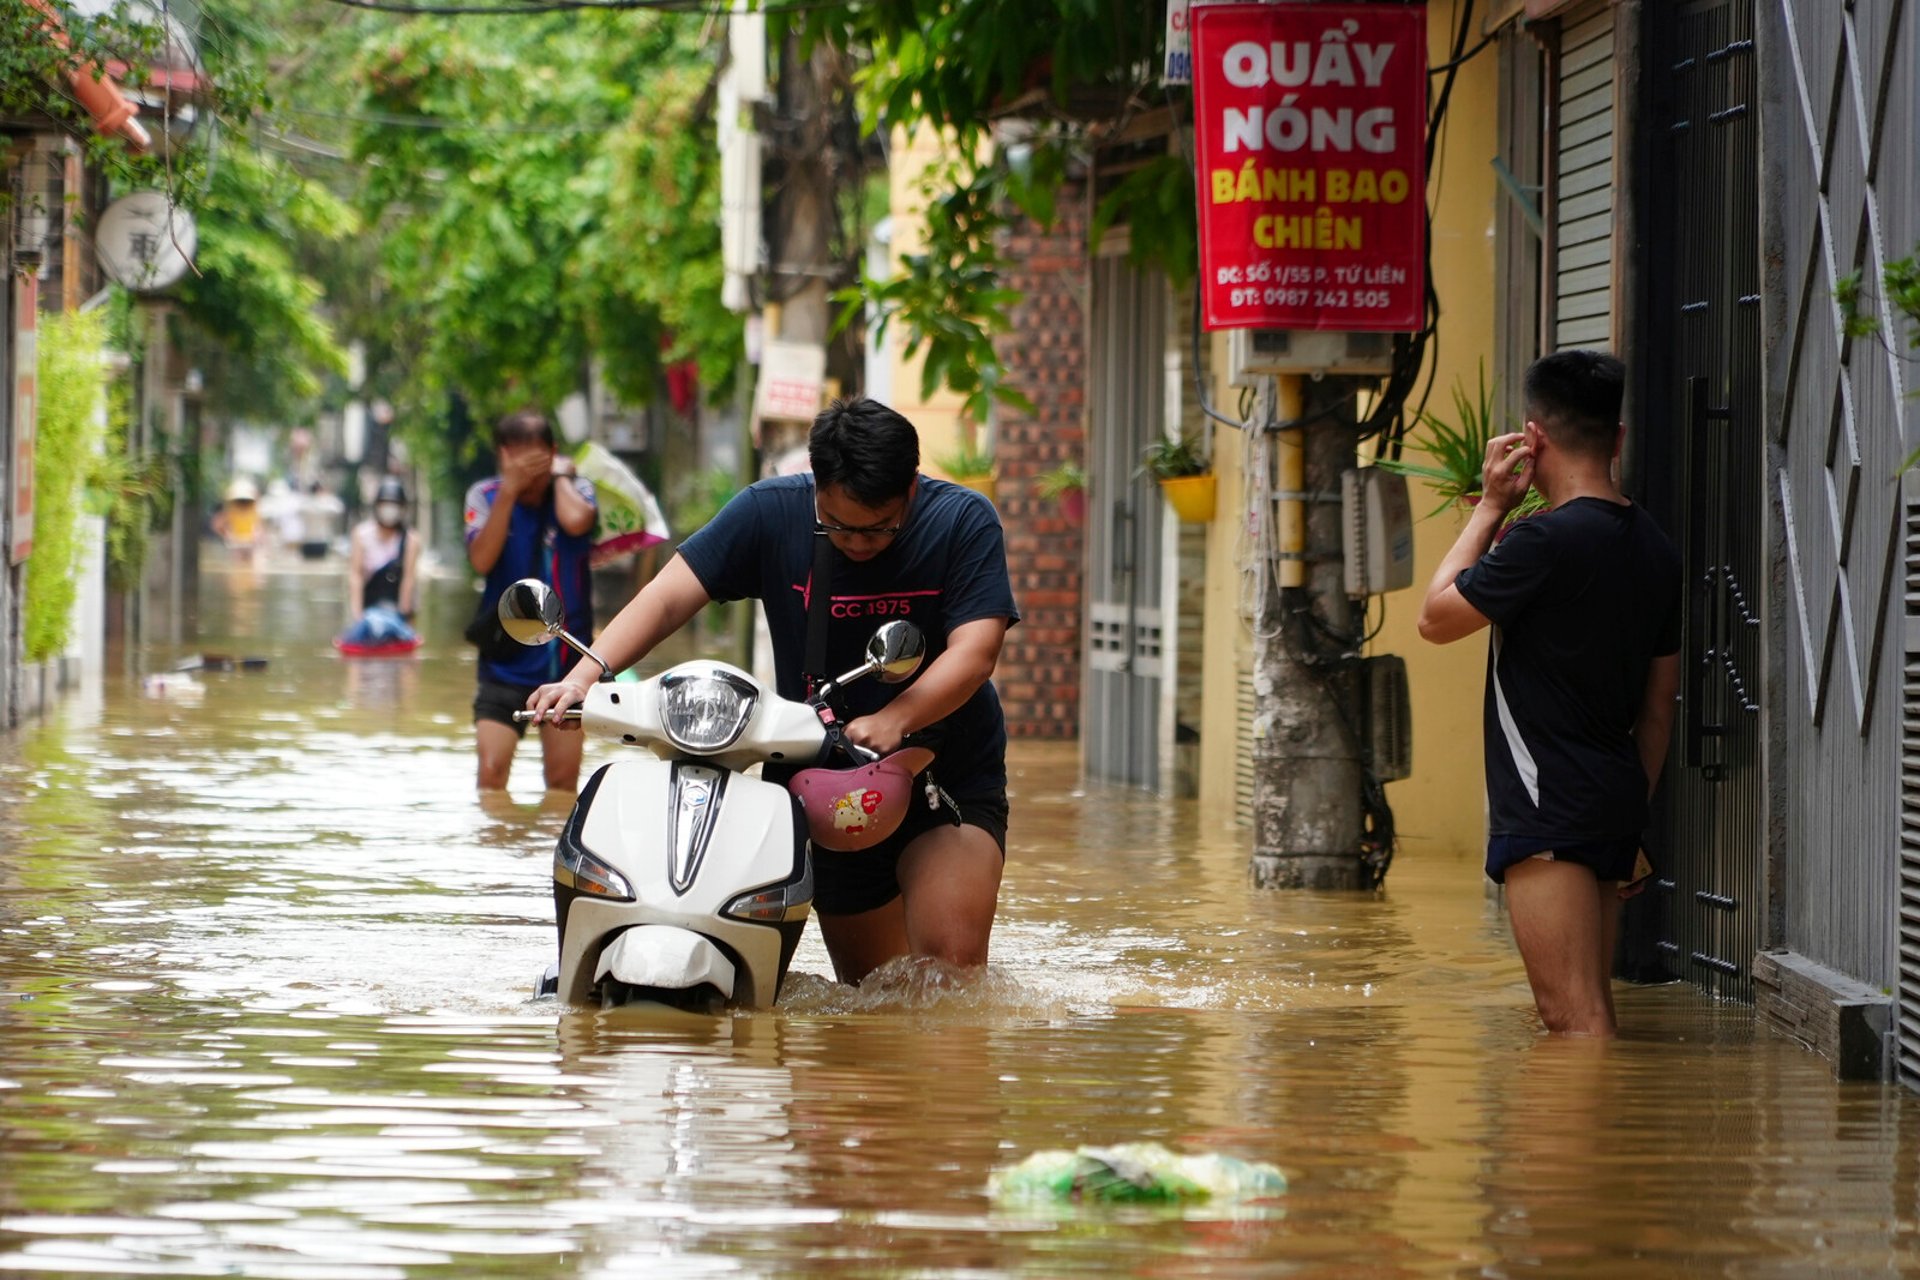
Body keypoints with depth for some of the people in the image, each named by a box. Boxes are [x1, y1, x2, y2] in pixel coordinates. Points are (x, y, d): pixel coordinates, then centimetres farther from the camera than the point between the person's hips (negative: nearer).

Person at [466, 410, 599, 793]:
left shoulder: (576, 490, -1)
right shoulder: (485, 496, -2)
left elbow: (576, 522, -25)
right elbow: (481, 560, -18)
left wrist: (559, 475, -8)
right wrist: (509, 491, -20)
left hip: (566, 656, 1)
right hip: (506, 658, -1)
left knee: (563, 782, 6)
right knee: (491, 772, -12)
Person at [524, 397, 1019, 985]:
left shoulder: (964, 523, -13)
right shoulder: (770, 512, -9)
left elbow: (974, 651, -23)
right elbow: (669, 597, -13)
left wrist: (893, 721, -40)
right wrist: (584, 675, -29)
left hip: (948, 780, -2)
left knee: (951, 964, -22)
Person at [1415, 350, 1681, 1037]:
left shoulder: (1546, 540, -16)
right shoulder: (1654, 548, 11)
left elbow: (1436, 617, -3)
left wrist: (1491, 507, 2)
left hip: (1547, 810, -9)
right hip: (1614, 804, 9)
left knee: (1572, 1016, -12)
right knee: (1589, 1013, 14)